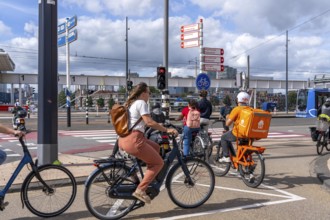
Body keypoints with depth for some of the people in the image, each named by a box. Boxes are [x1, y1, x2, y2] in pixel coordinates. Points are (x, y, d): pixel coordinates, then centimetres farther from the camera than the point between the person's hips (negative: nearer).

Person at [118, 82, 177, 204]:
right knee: (158, 163, 0)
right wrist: (167, 130, -12)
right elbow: (149, 122, -15)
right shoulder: (141, 103, -6)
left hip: (124, 139, 10)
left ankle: (149, 180, 21)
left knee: (156, 147, 24)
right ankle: (140, 190, -6)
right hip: (133, 140, -10)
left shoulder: (131, 103, 23)